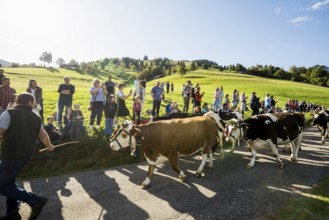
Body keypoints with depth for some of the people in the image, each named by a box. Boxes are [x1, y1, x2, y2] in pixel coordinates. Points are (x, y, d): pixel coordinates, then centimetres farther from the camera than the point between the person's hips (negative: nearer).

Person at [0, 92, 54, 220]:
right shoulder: (36, 117, 9)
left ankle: (35, 201, 2)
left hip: (13, 154, -7)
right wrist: (49, 146, 38)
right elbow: (43, 135, 19)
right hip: (27, 154, 7)